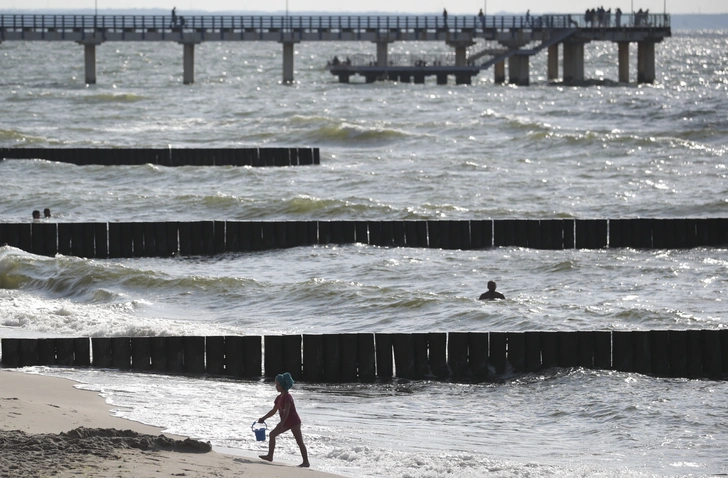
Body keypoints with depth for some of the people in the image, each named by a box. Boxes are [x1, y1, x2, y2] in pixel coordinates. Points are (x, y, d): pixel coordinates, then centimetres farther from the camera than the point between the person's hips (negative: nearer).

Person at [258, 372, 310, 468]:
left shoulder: (287, 397, -17)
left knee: (299, 441, -6)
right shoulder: (279, 398, 11)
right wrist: (263, 418, 18)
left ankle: (306, 462, -3)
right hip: (286, 423, 10)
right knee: (272, 434, 6)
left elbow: (286, 411, -25)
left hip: (294, 422, -10)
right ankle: (270, 456, 8)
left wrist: (281, 423, -31)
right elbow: (274, 411, 20)